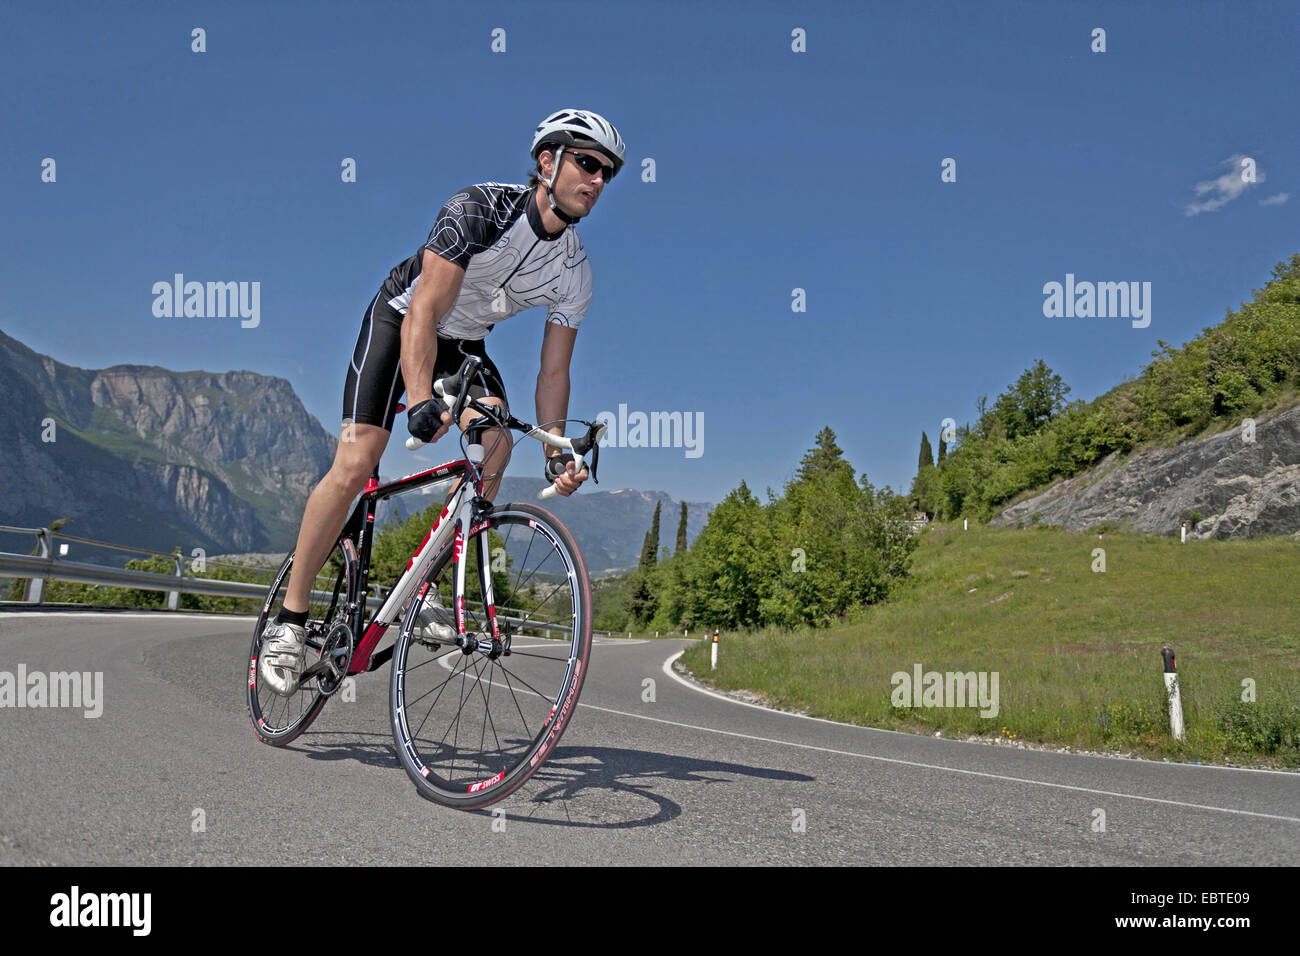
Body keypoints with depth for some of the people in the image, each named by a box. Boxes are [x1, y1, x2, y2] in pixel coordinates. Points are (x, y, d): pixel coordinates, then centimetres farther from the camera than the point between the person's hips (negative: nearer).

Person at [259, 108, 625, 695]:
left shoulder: (575, 272, -11)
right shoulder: (479, 209, -28)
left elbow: (553, 371, -6)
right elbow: (424, 312, -35)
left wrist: (556, 457, -17)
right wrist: (422, 401, -49)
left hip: (465, 344, 5)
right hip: (399, 320, -5)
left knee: (496, 440, -24)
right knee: (355, 465, -18)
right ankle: (290, 620, -6)